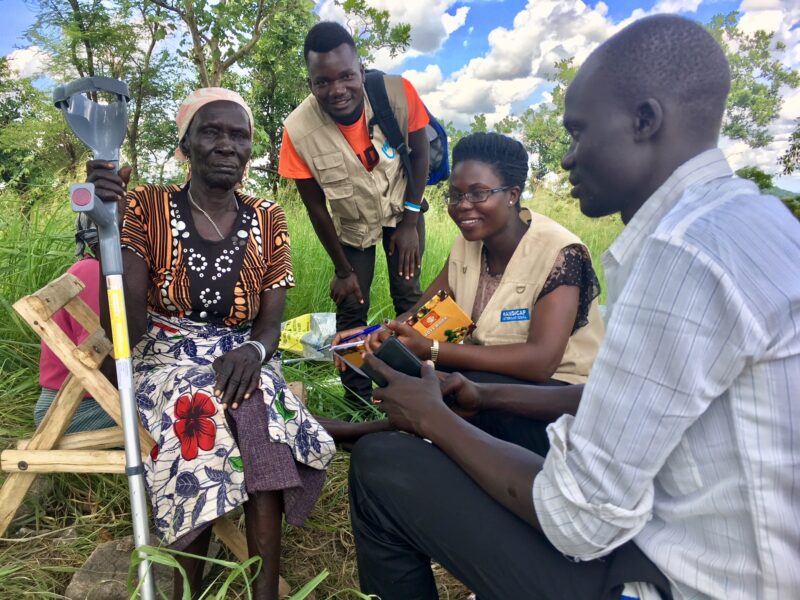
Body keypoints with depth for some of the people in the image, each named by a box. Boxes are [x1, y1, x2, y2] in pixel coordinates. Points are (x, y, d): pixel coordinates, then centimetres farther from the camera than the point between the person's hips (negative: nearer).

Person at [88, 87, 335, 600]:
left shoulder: (267, 221, 4)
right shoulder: (148, 208, -4)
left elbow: (270, 324, 3)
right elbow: (127, 328, -13)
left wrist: (253, 351, -22)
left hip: (242, 362, 2)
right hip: (166, 362, -1)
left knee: (253, 408, -31)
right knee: (204, 407, -32)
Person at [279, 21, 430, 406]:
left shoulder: (398, 93, -31)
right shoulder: (298, 131, -31)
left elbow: (419, 155, -12)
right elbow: (316, 208, -17)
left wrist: (410, 222, -13)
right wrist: (342, 270, -9)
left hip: (402, 209, 1)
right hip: (351, 225, 0)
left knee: (409, 298, 1)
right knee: (351, 308, 2)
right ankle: (357, 402, 18)